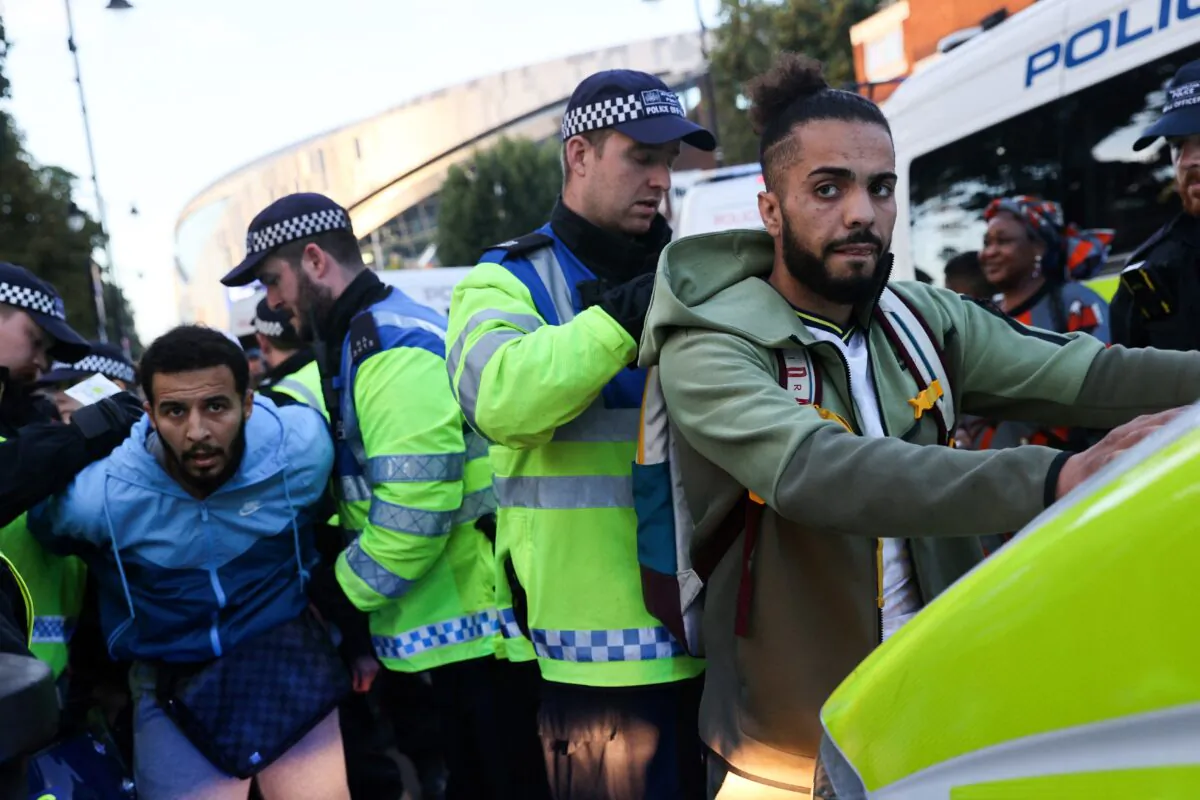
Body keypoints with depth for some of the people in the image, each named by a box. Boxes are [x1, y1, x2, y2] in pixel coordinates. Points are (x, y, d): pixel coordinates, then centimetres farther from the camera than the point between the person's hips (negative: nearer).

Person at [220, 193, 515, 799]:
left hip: (465, 627, -10)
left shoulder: (393, 347, -17)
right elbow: (363, 491, 19)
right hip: (448, 624, 10)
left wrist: (342, 593, -10)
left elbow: (414, 510, -24)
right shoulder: (362, 341, 15)